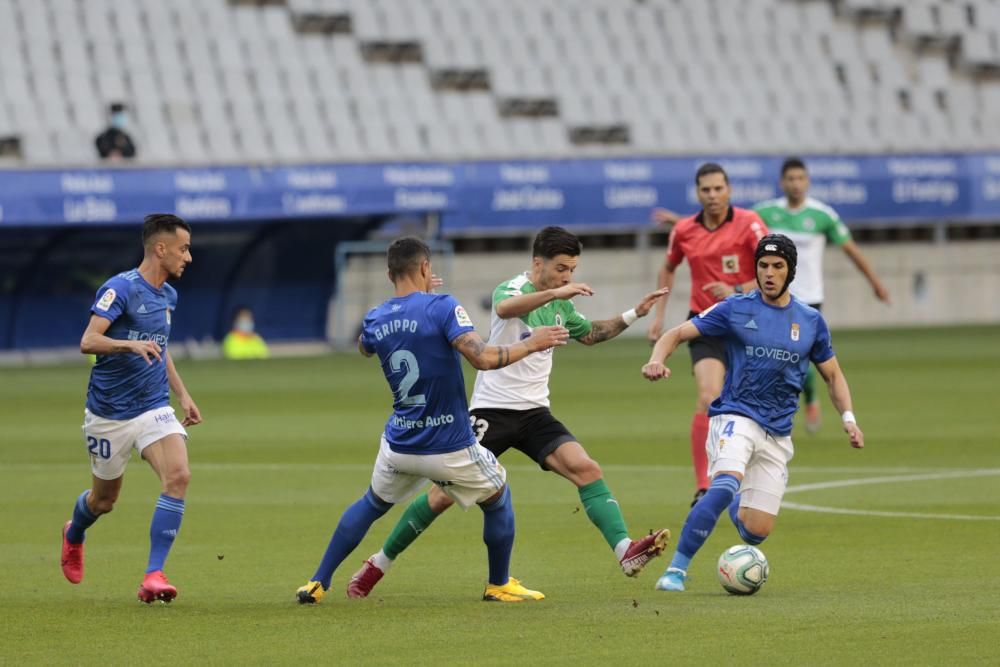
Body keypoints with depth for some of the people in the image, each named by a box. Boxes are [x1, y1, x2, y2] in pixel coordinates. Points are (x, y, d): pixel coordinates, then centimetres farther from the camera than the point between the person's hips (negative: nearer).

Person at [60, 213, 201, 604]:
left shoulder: (168, 295, 9)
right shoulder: (120, 289, -15)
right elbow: (88, 342, -26)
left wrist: (183, 395, 21)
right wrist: (131, 345, -42)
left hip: (154, 409, 5)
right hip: (110, 413, -5)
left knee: (178, 475, -21)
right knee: (104, 500, 11)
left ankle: (154, 575, -18)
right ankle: (73, 536, 48)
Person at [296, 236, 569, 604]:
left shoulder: (375, 321, 0)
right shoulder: (442, 307, -16)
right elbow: (483, 357, -26)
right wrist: (531, 343, -12)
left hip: (399, 446, 4)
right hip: (451, 449, -4)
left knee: (371, 504, 28)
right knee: (498, 498, 23)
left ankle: (317, 584, 23)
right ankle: (499, 585, 31)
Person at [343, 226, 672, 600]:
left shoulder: (561, 303, 10)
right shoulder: (512, 289, -12)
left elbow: (589, 335, 30)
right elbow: (505, 308, -40)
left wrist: (633, 316, 20)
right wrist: (554, 293, -51)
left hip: (534, 413, 6)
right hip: (492, 410, -6)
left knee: (586, 470, -17)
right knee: (446, 493, -5)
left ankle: (626, 552, -24)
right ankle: (379, 564, 10)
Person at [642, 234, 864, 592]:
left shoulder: (810, 321, 8)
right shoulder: (735, 309, -1)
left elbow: (832, 375, 19)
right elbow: (677, 334, -2)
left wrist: (848, 418, 3)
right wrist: (657, 359, -24)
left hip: (778, 433, 4)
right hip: (735, 418, -4)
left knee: (757, 532, -1)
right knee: (726, 483, -35)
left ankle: (736, 506, 38)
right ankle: (677, 568, -25)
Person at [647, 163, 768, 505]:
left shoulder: (748, 223, -9)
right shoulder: (684, 231, 2)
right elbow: (668, 268, 22)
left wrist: (738, 292, -24)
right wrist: (658, 314, 17)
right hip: (706, 326, 0)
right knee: (709, 399, -20)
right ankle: (703, 487, -19)